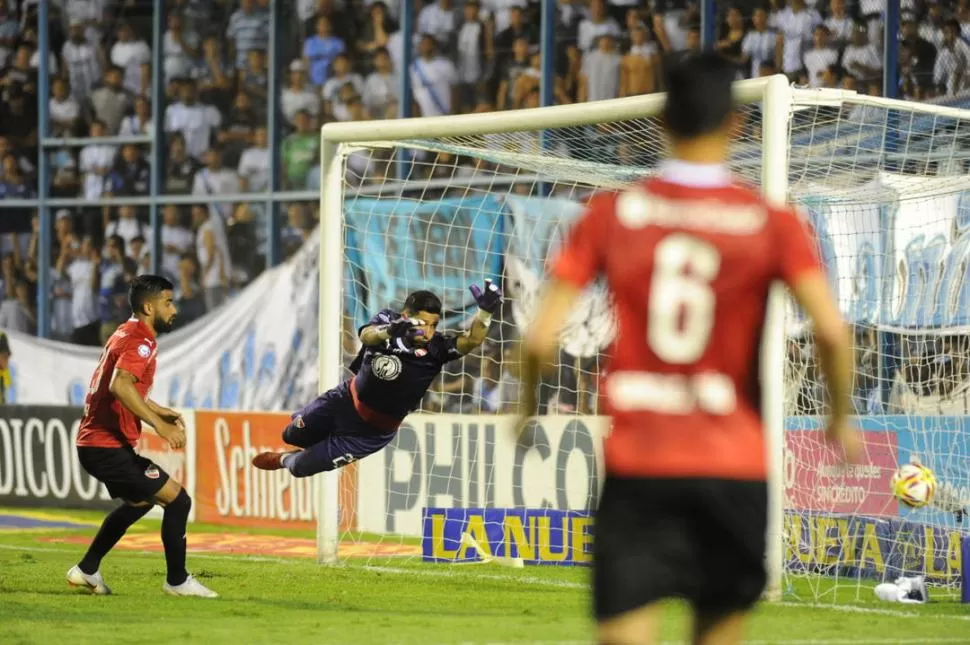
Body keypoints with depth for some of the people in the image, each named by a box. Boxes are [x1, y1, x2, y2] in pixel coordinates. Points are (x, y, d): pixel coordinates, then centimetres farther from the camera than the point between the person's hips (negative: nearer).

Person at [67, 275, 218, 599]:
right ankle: (177, 581, 1)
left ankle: (87, 570, 32)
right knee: (177, 499, -8)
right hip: (108, 446, -11)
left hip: (94, 442, 11)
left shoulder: (126, 335, 16)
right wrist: (158, 425, -33)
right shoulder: (140, 342, -15)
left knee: (140, 500, 31)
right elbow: (120, 386, -33)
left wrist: (158, 410, 24)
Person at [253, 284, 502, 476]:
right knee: (292, 435, 21)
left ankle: (285, 460, 41)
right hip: (346, 400, 2)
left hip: (372, 431, -2)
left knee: (301, 467, 4)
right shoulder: (386, 320, -22)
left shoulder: (435, 348, -26)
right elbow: (367, 335, -44)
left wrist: (485, 311, -60)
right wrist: (389, 331, -68)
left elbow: (471, 341, -41)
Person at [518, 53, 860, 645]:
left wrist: (527, 411, 16)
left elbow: (542, 338, -3)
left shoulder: (610, 213, 0)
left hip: (636, 467, 0)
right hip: (734, 468, 1)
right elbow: (831, 331, -13)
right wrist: (842, 418, 5)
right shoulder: (773, 223, -2)